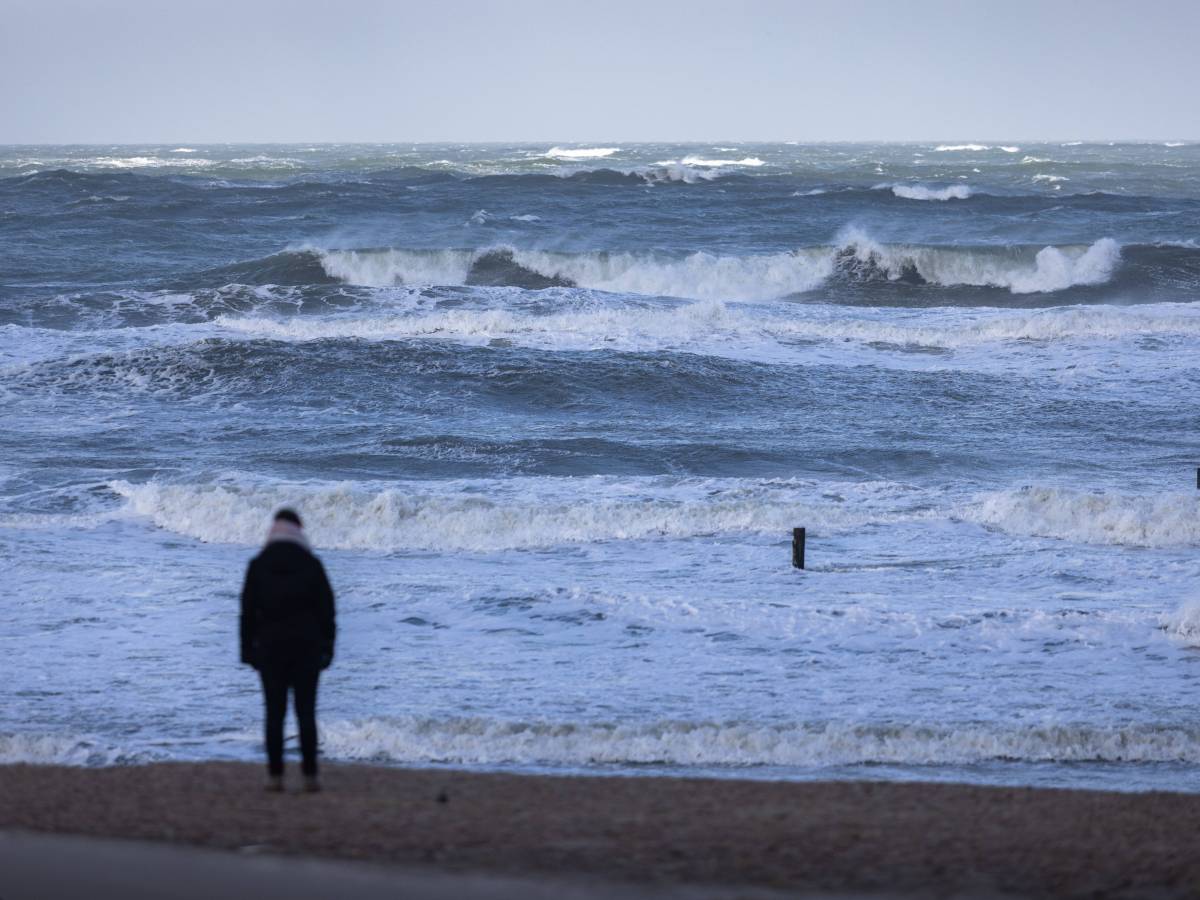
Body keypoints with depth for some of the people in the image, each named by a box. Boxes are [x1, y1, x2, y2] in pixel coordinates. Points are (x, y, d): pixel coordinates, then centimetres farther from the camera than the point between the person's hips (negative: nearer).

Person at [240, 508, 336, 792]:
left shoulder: (258, 566, 0)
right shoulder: (311, 564, 0)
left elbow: (248, 611, 1)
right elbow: (326, 609, 1)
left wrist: (248, 649, 7)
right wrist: (326, 647, 8)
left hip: (270, 648, 0)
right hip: (307, 647, 0)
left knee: (275, 713, 2)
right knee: (306, 713, 2)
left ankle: (275, 775, -1)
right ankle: (310, 775, -1)